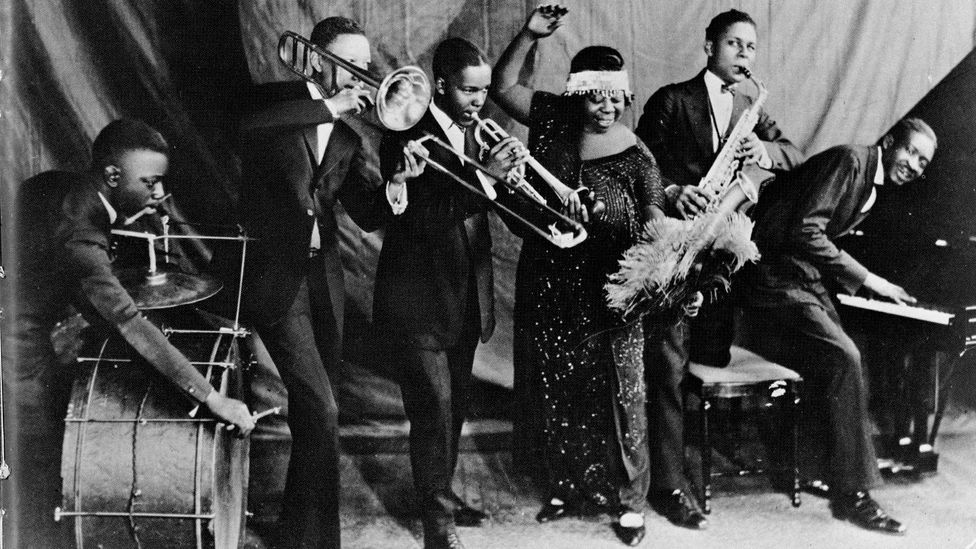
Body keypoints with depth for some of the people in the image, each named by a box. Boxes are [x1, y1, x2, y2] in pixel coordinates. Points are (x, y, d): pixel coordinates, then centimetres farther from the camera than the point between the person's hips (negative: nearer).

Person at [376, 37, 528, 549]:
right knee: (434, 402, -7)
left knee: (454, 402, 16)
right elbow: (420, 217, -25)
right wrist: (483, 173, -37)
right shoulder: (406, 133, -14)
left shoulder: (476, 132, 7)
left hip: (467, 292, 7)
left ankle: (441, 491, 32)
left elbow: (480, 207, 5)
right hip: (420, 295, -7)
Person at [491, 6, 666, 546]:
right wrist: (528, 35, -10)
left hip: (607, 298, -3)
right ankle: (565, 487, 33)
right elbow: (502, 86, 2)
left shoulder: (635, 156, -7)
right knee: (554, 397, 14)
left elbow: (653, 219, -12)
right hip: (547, 292, 3)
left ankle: (628, 499, 21)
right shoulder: (553, 118, 0)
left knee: (617, 400, 4)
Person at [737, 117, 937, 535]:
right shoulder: (850, 160, -14)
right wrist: (864, 277, -19)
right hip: (779, 277, -10)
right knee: (843, 359, -21)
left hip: (807, 279, 10)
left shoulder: (876, 186, 15)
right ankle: (851, 493, -15)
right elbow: (804, 231, -22)